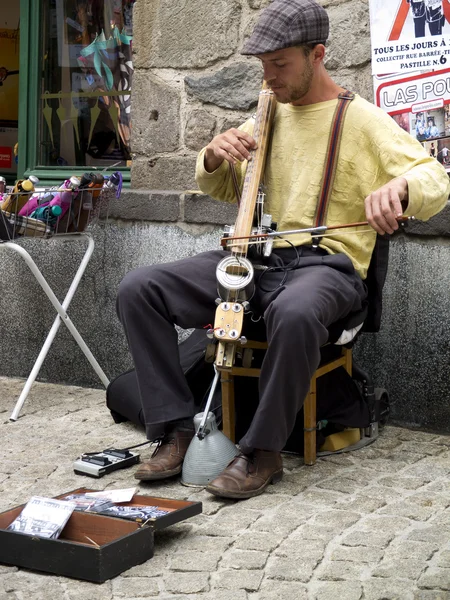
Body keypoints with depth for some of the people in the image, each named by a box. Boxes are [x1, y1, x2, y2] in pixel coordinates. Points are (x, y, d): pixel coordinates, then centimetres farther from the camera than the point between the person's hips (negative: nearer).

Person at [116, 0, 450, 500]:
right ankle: (176, 430, -11)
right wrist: (214, 157, 2)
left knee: (294, 312, -43)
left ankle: (262, 452, -25)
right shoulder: (267, 117, 18)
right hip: (255, 257, 6)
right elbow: (219, 190, 27)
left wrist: (398, 187, -33)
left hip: (326, 262, -5)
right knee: (138, 289, -14)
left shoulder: (362, 120, 1)